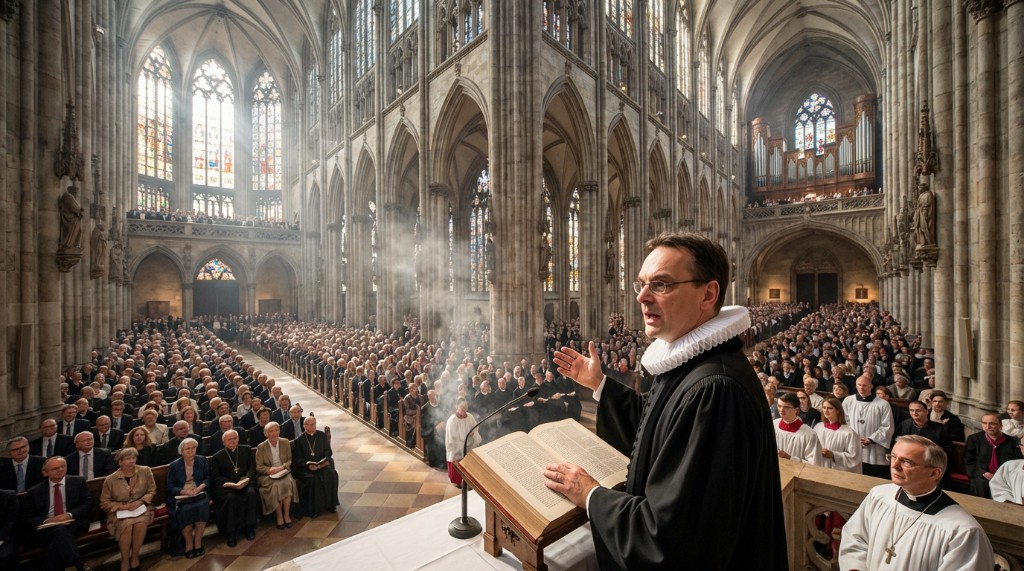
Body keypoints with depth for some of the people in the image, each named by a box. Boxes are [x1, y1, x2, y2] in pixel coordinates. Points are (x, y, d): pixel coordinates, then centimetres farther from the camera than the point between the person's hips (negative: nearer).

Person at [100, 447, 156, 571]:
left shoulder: (145, 471, -3)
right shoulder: (110, 479, -5)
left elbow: (152, 491, 3)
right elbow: (104, 503, 2)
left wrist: (140, 501, -16)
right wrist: (122, 506, -16)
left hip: (141, 508, 0)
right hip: (119, 511, 0)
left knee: (140, 523, -32)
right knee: (127, 524, -32)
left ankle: (134, 557, -9)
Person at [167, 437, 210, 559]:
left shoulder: (202, 460, 7)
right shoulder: (174, 465, 3)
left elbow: (207, 479, 5)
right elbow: (170, 487, -1)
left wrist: (200, 487, -16)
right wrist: (185, 491, -19)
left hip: (199, 494, 1)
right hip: (180, 496, -1)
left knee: (202, 506, -30)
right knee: (185, 510, -31)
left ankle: (198, 543, -15)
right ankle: (189, 544, -11)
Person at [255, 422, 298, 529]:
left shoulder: (285, 442, 5)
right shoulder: (261, 447, -1)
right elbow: (258, 467, 0)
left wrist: (282, 467, -12)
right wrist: (270, 469, -18)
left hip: (283, 472, 1)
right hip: (267, 475, -1)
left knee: (288, 483, -31)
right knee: (276, 485, -32)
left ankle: (286, 515, -19)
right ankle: (279, 517, -18)